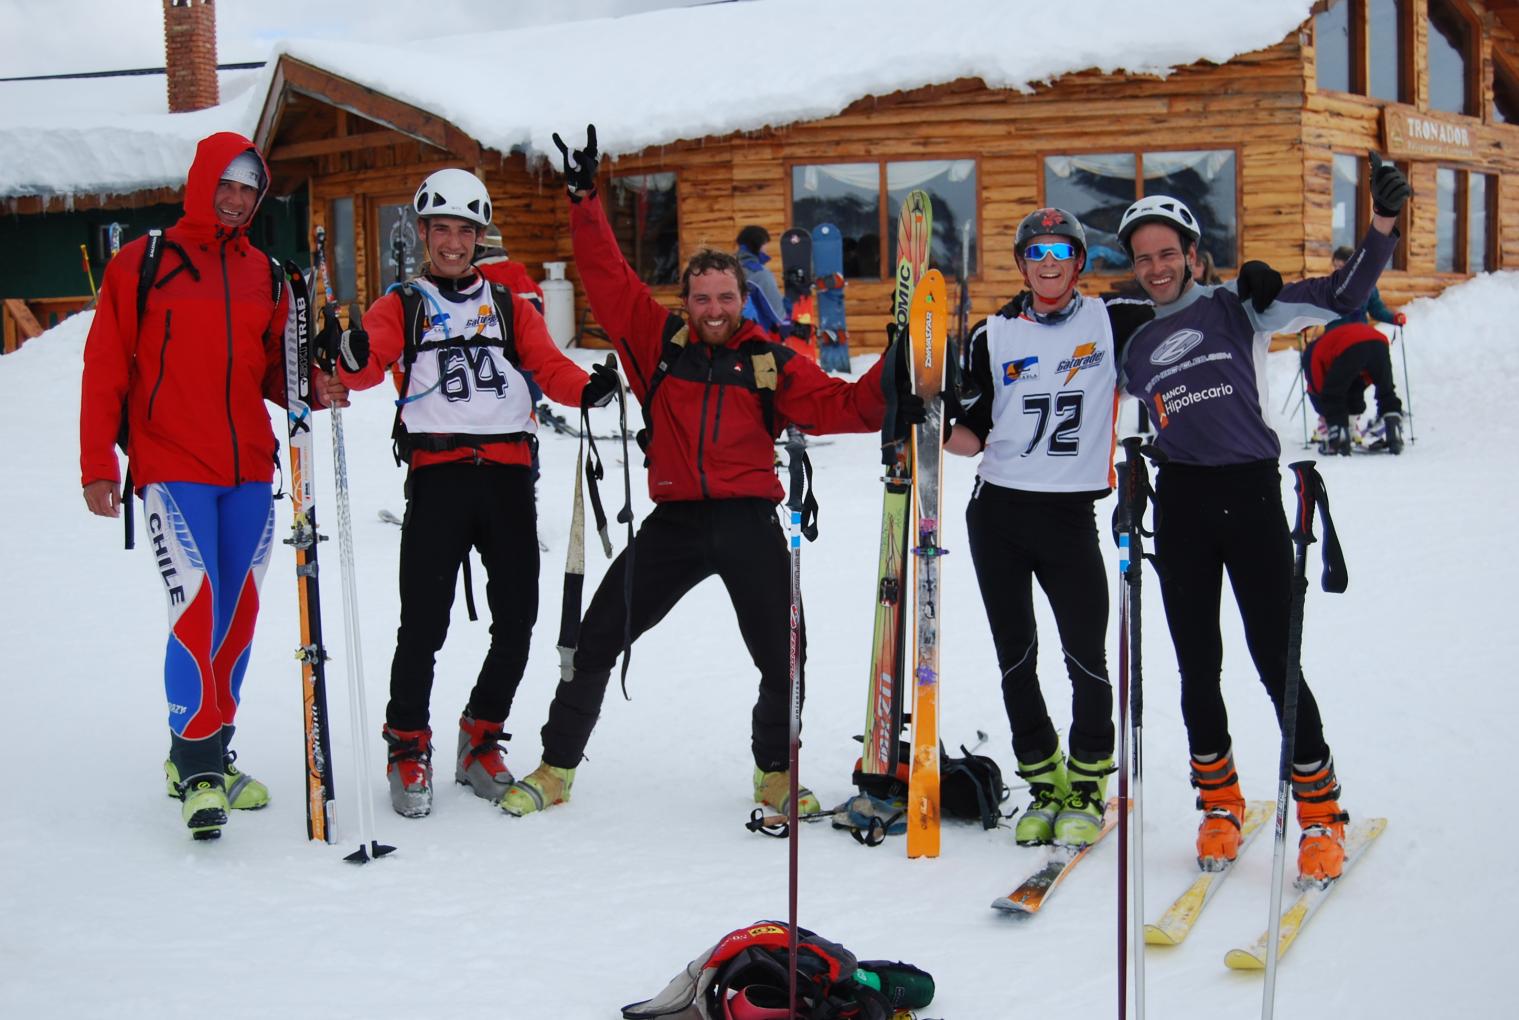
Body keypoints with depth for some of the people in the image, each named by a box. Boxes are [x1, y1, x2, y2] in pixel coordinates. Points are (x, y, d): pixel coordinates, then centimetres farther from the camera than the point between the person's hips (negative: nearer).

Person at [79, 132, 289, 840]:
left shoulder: (265, 275, 13)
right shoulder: (141, 266, 1)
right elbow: (104, 369, -1)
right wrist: (98, 464, -6)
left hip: (249, 473, 5)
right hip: (173, 471, -5)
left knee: (237, 615, 9)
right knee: (196, 609, -13)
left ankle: (211, 753, 23)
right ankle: (194, 765, -3)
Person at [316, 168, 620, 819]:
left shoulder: (510, 308, 21)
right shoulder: (401, 308, 14)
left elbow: (549, 368, 9)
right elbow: (369, 361, -5)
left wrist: (589, 389, -13)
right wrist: (349, 361, -29)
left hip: (508, 474, 3)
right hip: (437, 475, -3)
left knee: (516, 623, 2)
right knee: (424, 624, -8)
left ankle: (481, 740, 21)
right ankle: (408, 748, 10)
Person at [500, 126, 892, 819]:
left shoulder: (771, 363, 7)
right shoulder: (659, 342, 7)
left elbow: (843, 407, 4)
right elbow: (607, 278, 6)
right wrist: (585, 197, 3)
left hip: (749, 522, 0)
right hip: (674, 521, 0)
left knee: (783, 661, -1)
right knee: (597, 639, 0)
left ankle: (775, 777, 24)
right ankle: (556, 769, 15)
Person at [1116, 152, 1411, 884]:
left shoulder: (1238, 308, 3)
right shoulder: (1134, 345, 13)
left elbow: (1339, 298, -7)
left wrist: (1383, 225, -18)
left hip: (1251, 496, -3)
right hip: (1180, 505, 4)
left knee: (1274, 659, -5)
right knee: (1197, 665, 8)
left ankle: (1320, 811, 8)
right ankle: (1219, 803, 24)